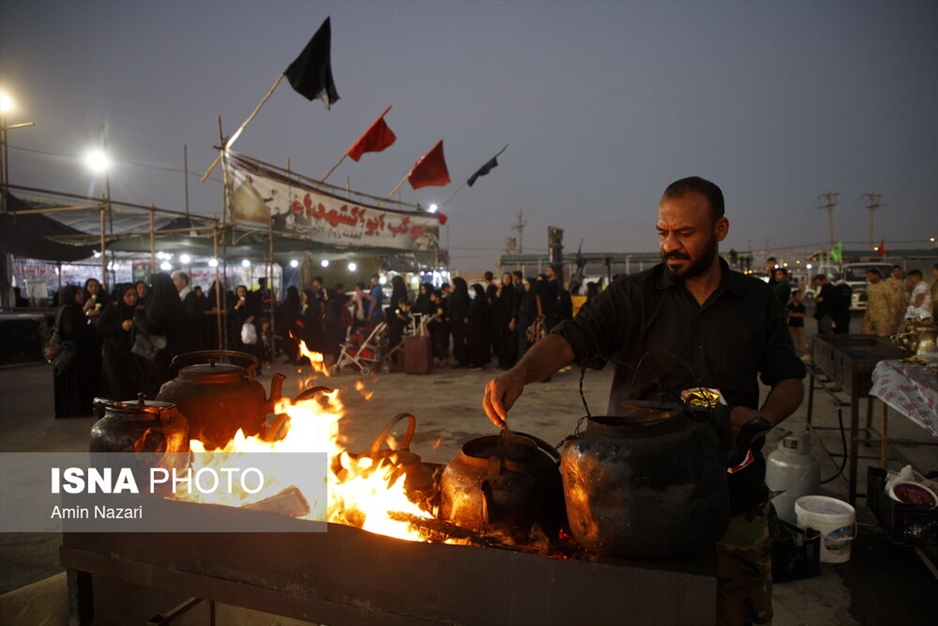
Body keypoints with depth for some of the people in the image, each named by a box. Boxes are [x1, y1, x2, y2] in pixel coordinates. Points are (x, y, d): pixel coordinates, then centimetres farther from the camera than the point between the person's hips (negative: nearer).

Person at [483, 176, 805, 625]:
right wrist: (520, 373, -35)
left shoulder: (758, 300, 3)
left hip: (733, 498, 2)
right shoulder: (631, 296, -4)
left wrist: (764, 418, -11)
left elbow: (789, 381, 10)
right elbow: (569, 340, -15)